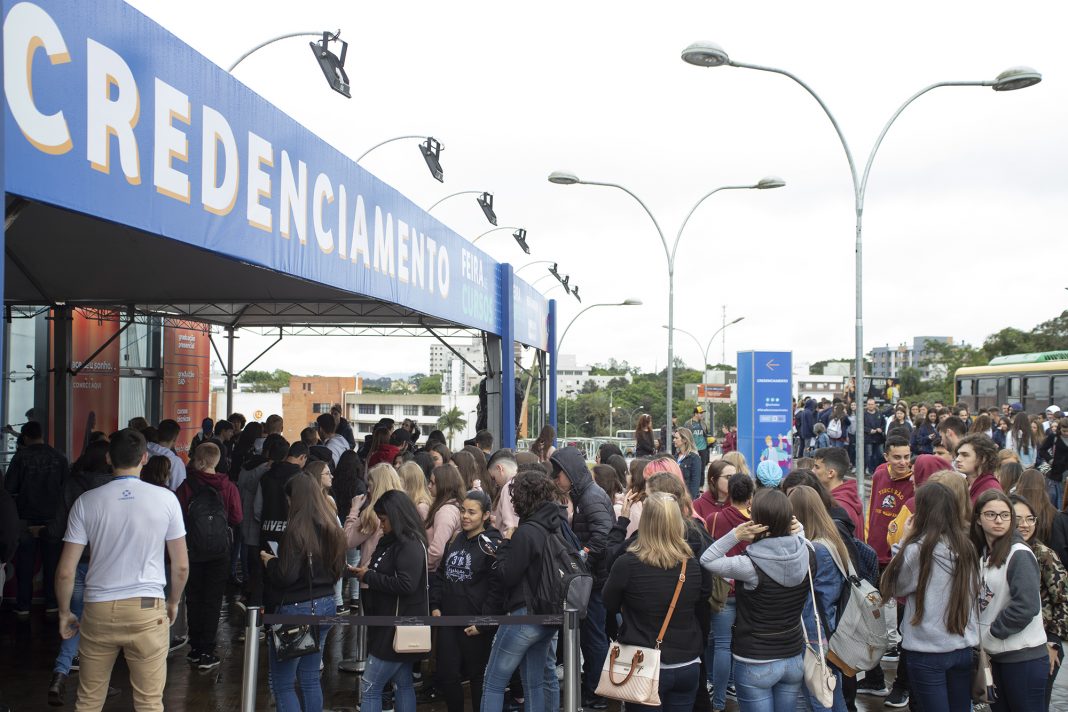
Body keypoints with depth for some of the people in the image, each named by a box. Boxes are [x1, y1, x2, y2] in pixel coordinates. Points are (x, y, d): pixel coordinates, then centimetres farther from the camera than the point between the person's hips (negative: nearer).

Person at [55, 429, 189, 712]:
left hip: (98, 611, 2)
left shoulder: (86, 502, -2)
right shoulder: (165, 499, -4)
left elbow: (65, 571, -1)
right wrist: (173, 602, 18)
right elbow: (181, 566, 1)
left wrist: (64, 613, 14)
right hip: (147, 611, -1)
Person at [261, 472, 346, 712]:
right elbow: (337, 570, 13)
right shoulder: (331, 528, 6)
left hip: (296, 609, -8)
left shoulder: (296, 529, -17)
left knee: (282, 684, 2)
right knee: (310, 679, 17)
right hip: (325, 606, 8)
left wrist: (269, 560, -2)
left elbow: (286, 576, -19)